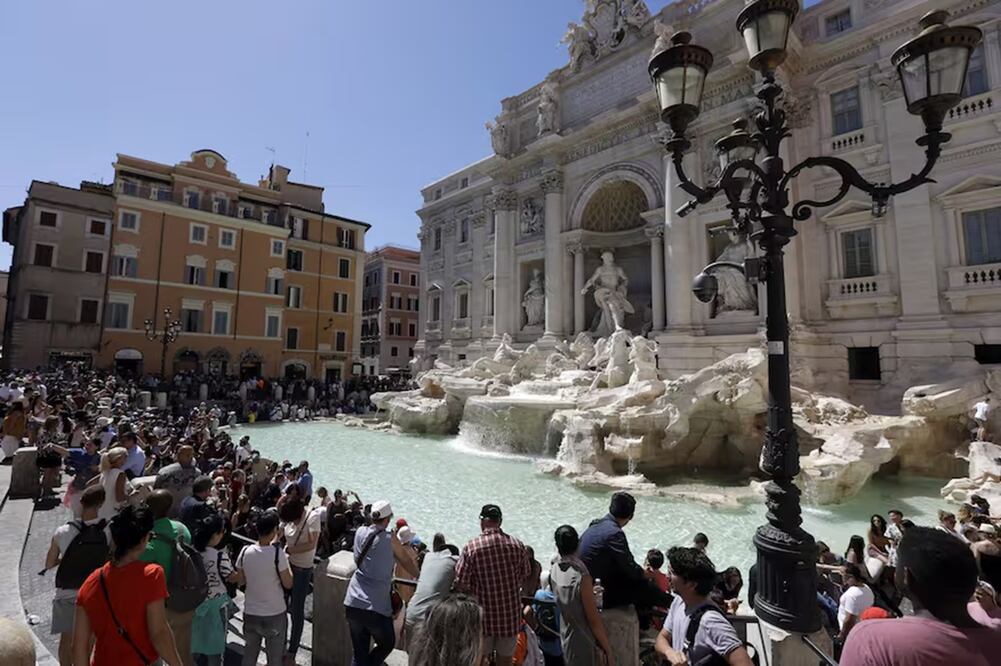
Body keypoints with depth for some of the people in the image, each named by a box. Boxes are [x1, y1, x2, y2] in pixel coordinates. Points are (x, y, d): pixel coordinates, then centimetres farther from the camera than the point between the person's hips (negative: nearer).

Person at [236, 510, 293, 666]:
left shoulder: (245, 551, -10)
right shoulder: (278, 553, -23)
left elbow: (241, 580, 6)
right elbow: (288, 584, -13)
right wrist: (286, 561, 0)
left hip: (250, 613, 4)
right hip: (275, 615, -4)